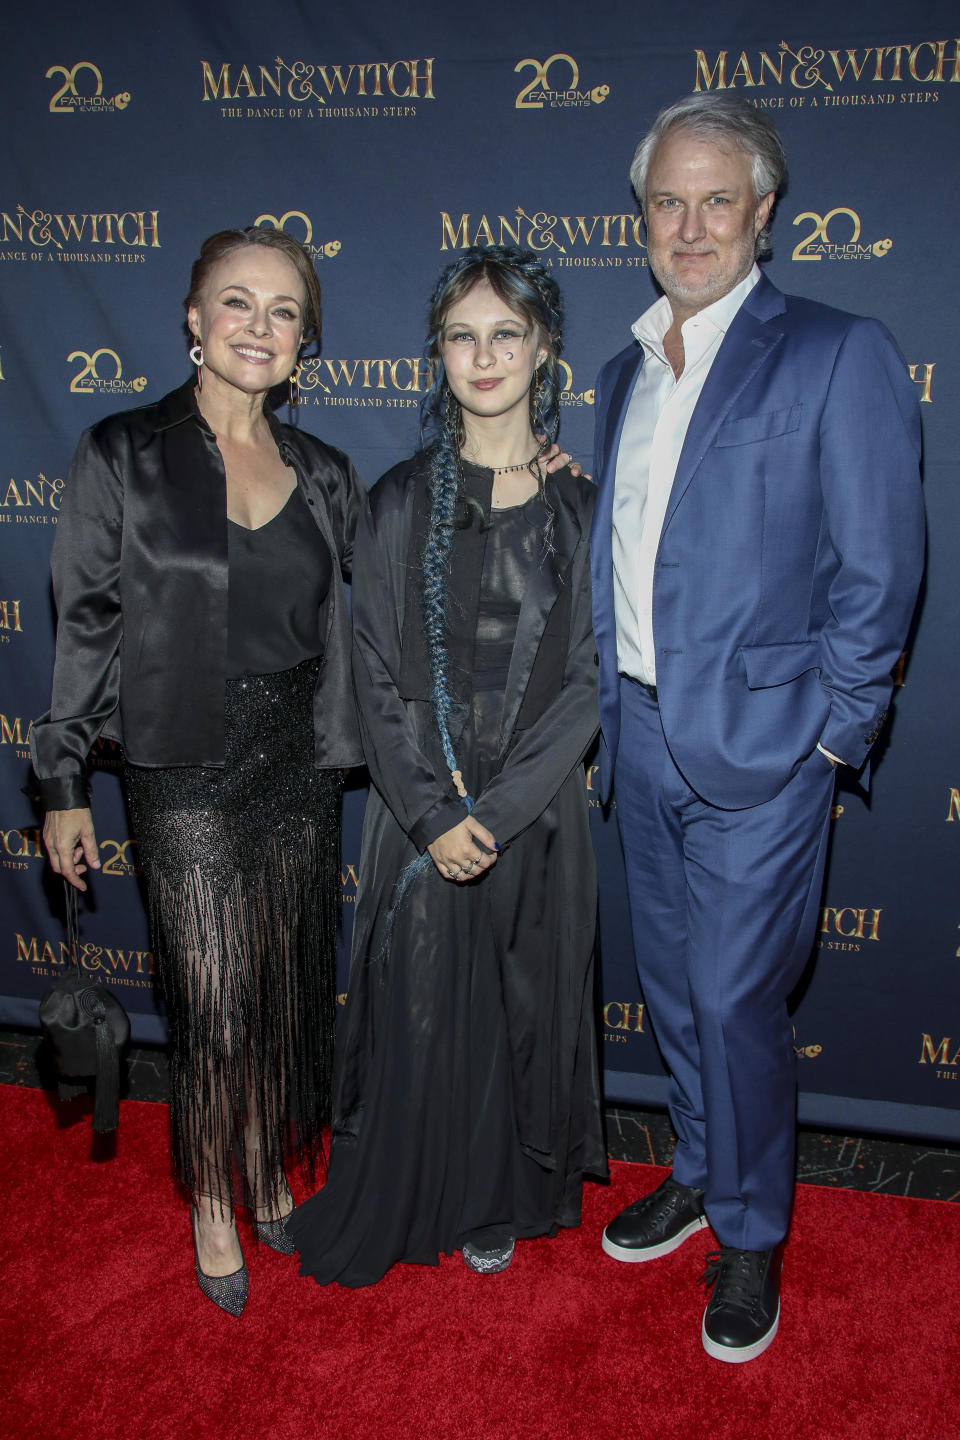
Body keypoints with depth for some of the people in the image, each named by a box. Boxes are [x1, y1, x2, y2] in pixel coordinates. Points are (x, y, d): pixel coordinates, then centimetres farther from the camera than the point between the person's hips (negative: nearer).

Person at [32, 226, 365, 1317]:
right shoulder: (122, 457, -5)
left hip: (299, 768, 4)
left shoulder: (324, 475, 5)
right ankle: (212, 1205, 27)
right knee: (213, 1006, 1)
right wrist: (62, 784, -1)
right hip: (187, 775, -3)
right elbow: (86, 626, -2)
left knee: (286, 990, 14)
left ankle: (270, 1174, 37)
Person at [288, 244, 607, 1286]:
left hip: (534, 811, 0)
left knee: (520, 1008, 12)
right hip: (420, 813, 0)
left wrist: (495, 810, -13)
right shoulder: (401, 504, -1)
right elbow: (376, 675, -3)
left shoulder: (581, 511, -1)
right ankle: (404, 1204, 34)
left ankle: (501, 1204, 37)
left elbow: (586, 682, -5)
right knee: (415, 1011, 9)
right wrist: (434, 812, -13)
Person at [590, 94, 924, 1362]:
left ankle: (752, 1234, 25)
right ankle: (700, 1174, 40)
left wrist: (831, 737, -10)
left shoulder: (838, 355, -8)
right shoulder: (630, 368, 12)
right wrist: (607, 703, 8)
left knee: (735, 999, 1)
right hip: (642, 734, 6)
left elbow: (878, 569, -10)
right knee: (671, 981, 18)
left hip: (759, 741, -6)